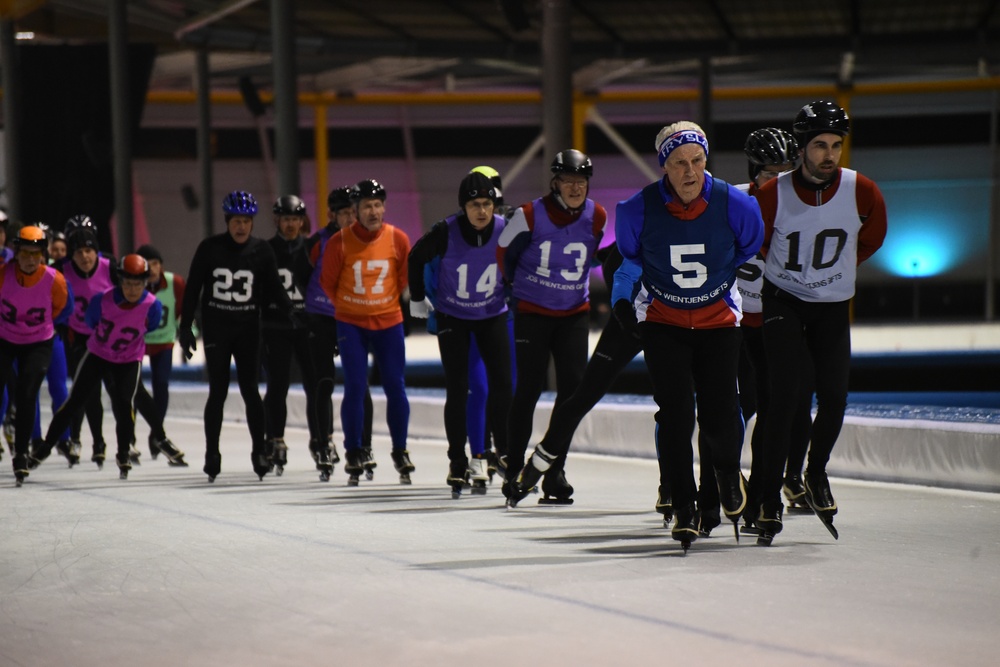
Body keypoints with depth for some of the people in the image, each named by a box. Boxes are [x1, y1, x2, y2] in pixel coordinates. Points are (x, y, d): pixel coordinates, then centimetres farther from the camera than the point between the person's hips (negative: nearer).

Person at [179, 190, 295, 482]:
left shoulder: (262, 250, -1)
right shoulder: (210, 248, -4)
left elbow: (274, 286, 4)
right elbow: (193, 288, 2)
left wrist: (290, 310, -11)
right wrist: (186, 327, 1)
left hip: (248, 327, 1)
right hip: (216, 327, -1)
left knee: (249, 389, -3)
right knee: (218, 390, 0)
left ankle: (259, 450, 4)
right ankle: (212, 454, 9)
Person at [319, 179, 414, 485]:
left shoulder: (398, 239, -7)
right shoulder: (339, 242, -12)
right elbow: (328, 282, 3)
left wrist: (387, 303, 12)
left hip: (388, 322, 2)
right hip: (351, 323, -2)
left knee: (395, 388, 1)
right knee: (355, 387, -7)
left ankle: (400, 451, 15)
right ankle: (353, 454, 4)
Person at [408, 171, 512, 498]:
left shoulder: (506, 231, -20)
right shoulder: (446, 232, -24)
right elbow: (417, 258, -4)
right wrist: (417, 298, 4)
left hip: (493, 315, 1)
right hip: (452, 317, -1)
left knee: (502, 382, -6)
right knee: (457, 389, -2)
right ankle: (458, 463, 6)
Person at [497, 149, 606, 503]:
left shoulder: (596, 217, -5)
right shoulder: (531, 215, -15)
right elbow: (505, 251, 2)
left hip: (574, 314, 3)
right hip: (532, 313, -3)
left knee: (574, 388, -3)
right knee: (529, 389, -3)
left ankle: (554, 471, 6)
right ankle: (514, 470, 8)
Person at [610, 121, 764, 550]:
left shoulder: (734, 205, -16)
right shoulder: (639, 210, -16)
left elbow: (752, 251, 5)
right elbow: (628, 257, 5)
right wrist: (622, 298, 0)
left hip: (718, 319, 0)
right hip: (662, 321, 0)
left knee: (719, 413, -6)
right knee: (675, 412, -10)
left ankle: (728, 472, 29)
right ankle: (684, 509, 1)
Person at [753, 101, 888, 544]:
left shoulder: (862, 191, -13)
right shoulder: (772, 195, -18)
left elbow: (872, 237, 8)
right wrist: (794, 269, 4)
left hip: (833, 306, 2)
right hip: (783, 301, -2)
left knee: (834, 396, -5)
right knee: (785, 396, -12)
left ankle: (815, 474, 23)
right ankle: (770, 499, -7)